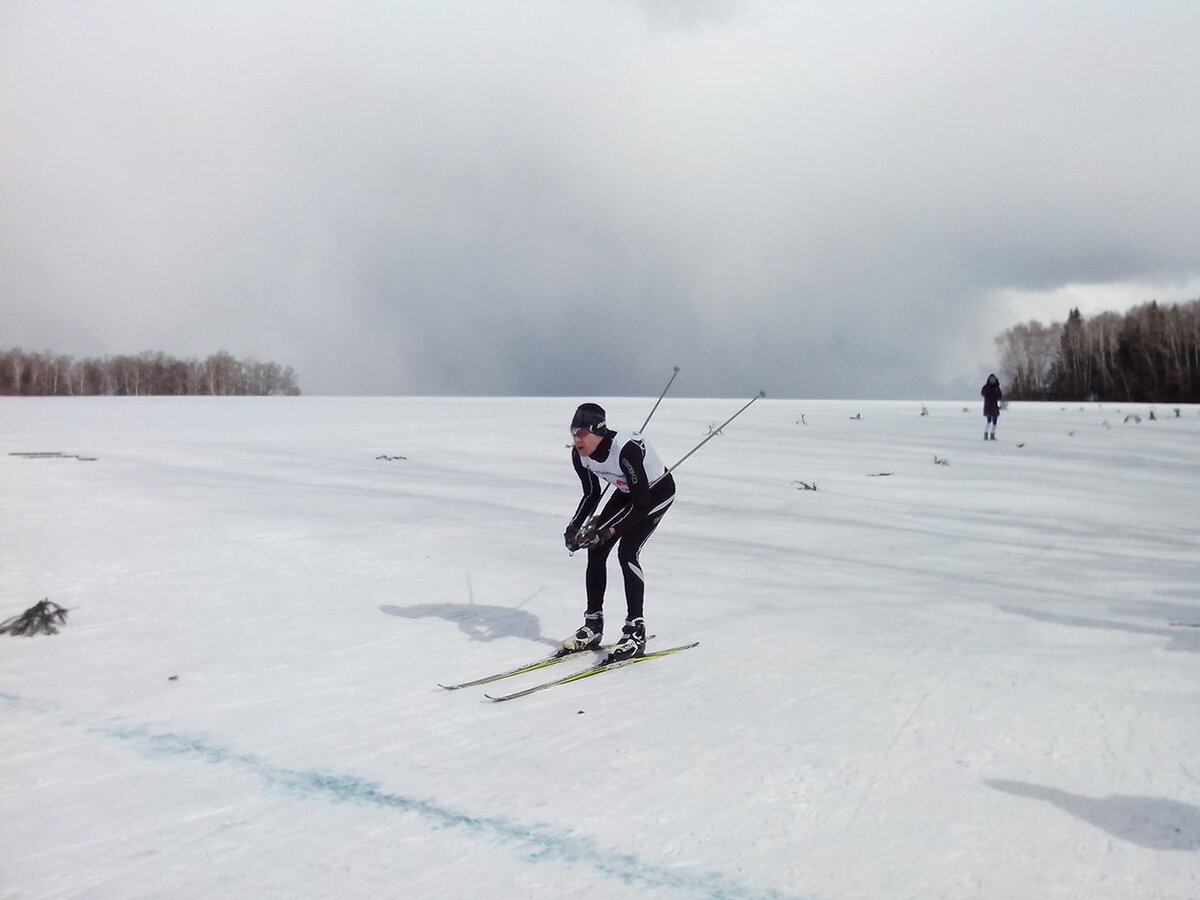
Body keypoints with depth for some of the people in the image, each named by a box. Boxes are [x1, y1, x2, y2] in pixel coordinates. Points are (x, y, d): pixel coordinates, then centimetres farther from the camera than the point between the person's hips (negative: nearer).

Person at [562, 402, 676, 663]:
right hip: (627, 493, 7)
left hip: (658, 492, -7)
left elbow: (642, 502, -32)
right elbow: (592, 494, 1)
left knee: (627, 552, -21)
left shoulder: (626, 449, -38)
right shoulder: (579, 455, -17)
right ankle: (593, 626, 10)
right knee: (596, 550, -3)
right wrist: (574, 527, -12)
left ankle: (636, 632, -14)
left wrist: (608, 531, -35)